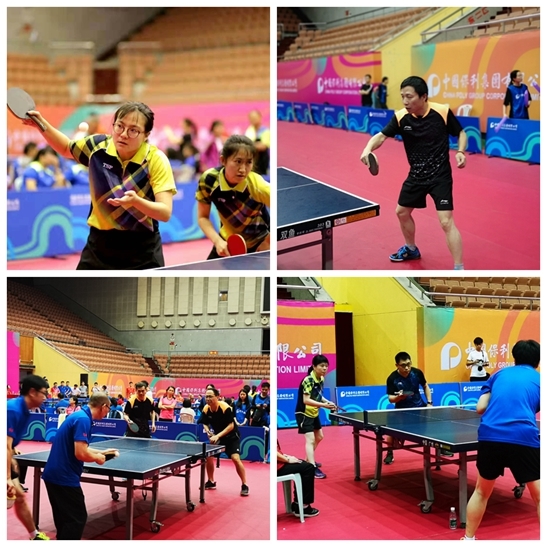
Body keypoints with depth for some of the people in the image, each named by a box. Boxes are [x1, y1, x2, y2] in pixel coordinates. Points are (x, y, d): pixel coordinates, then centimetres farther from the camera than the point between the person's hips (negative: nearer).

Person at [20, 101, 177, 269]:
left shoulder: (157, 160, -16)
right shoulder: (97, 146, -6)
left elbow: (165, 213, -23)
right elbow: (66, 148, 18)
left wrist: (135, 201, -41)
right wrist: (43, 125, 2)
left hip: (142, 251, -3)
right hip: (99, 244, 3)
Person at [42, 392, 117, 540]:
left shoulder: (79, 416, 12)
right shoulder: (83, 419, -18)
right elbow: (81, 453, -26)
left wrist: (101, 452, 30)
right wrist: (97, 458, -7)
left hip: (55, 474, 10)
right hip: (64, 477, -10)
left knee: (64, 517, 20)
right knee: (77, 518, -2)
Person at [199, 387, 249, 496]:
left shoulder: (225, 408, -27)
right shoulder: (206, 409, -11)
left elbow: (231, 426, -26)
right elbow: (205, 424, 3)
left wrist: (217, 436, -32)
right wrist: (208, 431, -18)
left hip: (231, 436, -6)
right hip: (217, 436, 6)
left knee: (235, 458, -20)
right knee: (208, 456, -2)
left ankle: (244, 485, -8)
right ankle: (211, 482, 18)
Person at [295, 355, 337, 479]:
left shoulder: (321, 379, 0)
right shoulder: (308, 380, -26)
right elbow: (306, 400, -32)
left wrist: (328, 402, -5)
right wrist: (324, 405, -38)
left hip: (314, 413, 10)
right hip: (304, 413, -10)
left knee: (319, 437, 21)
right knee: (310, 439, -15)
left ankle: (309, 460, 38)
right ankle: (313, 468, -16)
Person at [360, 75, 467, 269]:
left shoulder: (442, 112, -17)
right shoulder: (400, 117, -10)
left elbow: (461, 133, -3)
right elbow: (381, 136, -7)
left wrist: (460, 152, -22)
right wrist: (368, 149, -28)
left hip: (440, 175, -5)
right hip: (416, 175, 5)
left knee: (446, 222, -14)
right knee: (402, 212, 22)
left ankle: (459, 269, -7)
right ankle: (411, 249, 49)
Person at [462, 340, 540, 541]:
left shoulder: (500, 374, 20)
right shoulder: (539, 380, 15)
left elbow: (480, 408, 14)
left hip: (489, 436, 3)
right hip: (524, 438, -3)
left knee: (481, 491, 22)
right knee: (539, 496, 5)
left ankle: (468, 539, 30)